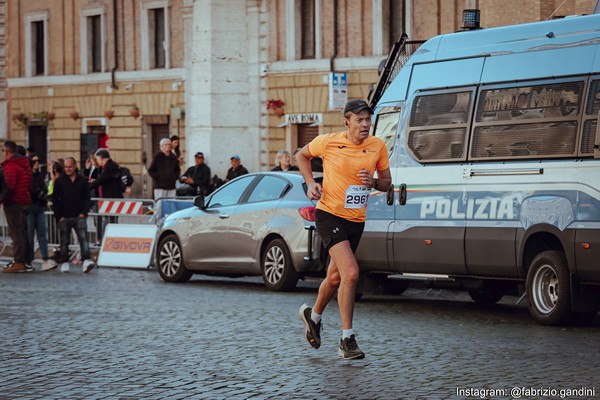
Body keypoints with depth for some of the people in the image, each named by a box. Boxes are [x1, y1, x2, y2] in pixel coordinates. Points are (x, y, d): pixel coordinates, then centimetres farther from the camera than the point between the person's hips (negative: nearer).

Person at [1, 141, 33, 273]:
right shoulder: (25, 164, 16)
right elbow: (29, 184, 19)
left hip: (13, 202, -9)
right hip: (25, 201, 9)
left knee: (16, 232, -8)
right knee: (22, 231, 14)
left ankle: (19, 262, -9)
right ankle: (24, 260, 17)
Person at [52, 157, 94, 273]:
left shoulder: (82, 180, 5)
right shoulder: (59, 181, 3)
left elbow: (87, 198, 7)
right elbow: (55, 200, 4)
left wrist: (84, 213, -4)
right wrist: (59, 216, -3)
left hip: (79, 217, 0)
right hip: (64, 218, 0)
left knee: (83, 238, -12)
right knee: (64, 241, 7)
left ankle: (86, 261, -20)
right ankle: (64, 263, 14)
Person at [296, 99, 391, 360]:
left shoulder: (377, 146, 0)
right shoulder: (328, 142, -9)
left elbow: (387, 182, 10)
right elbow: (302, 155, 10)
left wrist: (374, 182, -12)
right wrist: (310, 183, -3)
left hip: (356, 220, 5)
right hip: (329, 214, -5)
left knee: (335, 277, 19)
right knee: (351, 273, -20)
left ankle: (314, 315, 48)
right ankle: (347, 340, -15)